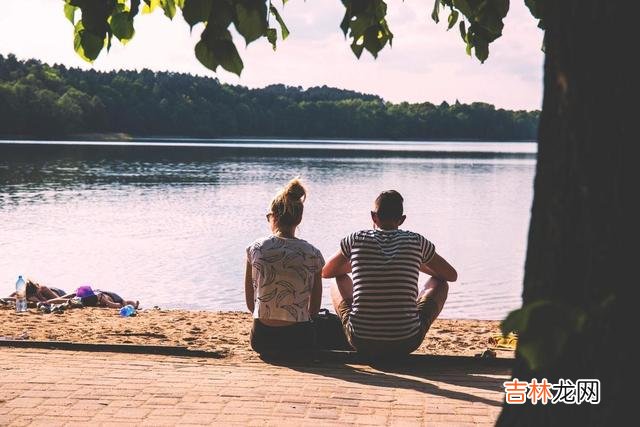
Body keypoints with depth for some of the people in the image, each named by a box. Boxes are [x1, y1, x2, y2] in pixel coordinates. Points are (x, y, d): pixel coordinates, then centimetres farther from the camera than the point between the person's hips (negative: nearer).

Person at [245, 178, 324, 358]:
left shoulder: (255, 249, -6)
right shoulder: (312, 254, -6)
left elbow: (250, 304, 3)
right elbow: (314, 309, 3)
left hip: (261, 341, 2)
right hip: (299, 341, -2)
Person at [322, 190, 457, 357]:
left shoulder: (356, 240, 0)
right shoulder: (416, 241, 0)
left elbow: (325, 272, 18)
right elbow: (452, 275, 14)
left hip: (361, 343, 1)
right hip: (406, 344, -1)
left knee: (340, 279, 28)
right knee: (439, 283, 24)